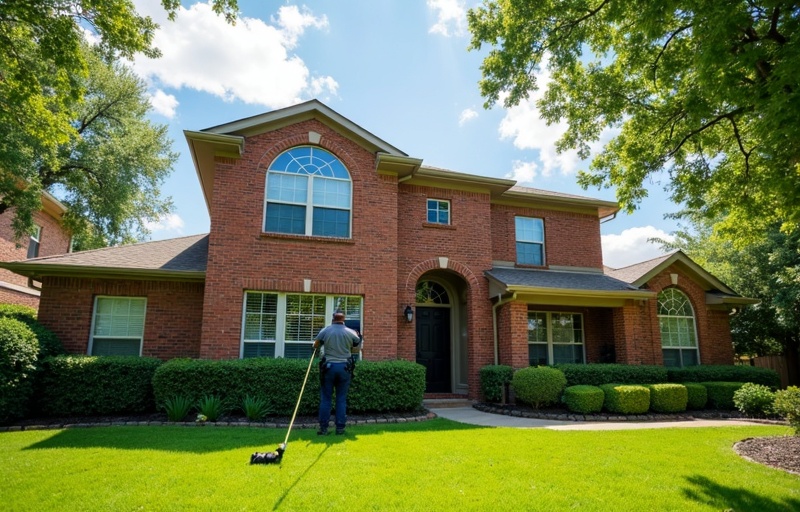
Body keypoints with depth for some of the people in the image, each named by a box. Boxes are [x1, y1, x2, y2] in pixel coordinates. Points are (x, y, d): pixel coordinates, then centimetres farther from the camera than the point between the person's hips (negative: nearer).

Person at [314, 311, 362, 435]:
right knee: (341, 399, 7)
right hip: (344, 367, 1)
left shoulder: (325, 331, -2)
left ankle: (323, 428, 8)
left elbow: (315, 345, 8)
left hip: (329, 366, 0)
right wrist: (359, 338, 26)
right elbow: (357, 348, 10)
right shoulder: (350, 332, -1)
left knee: (325, 398, 6)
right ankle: (340, 427, 9)